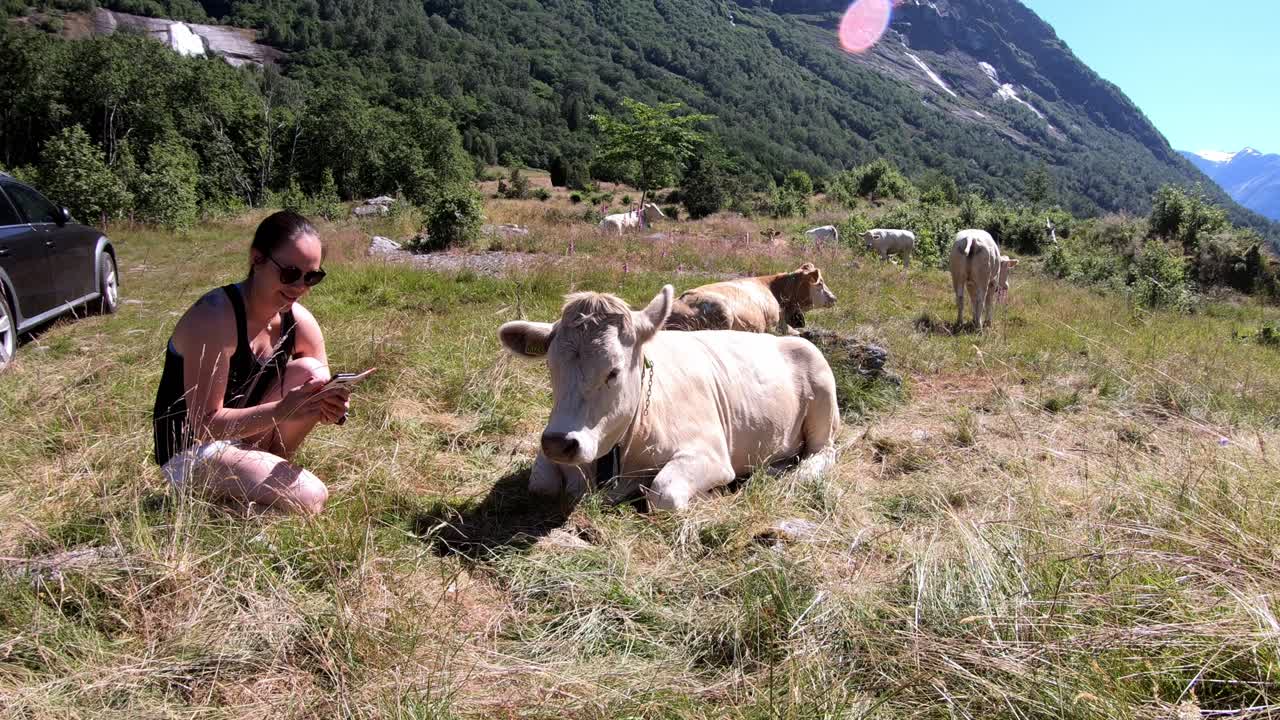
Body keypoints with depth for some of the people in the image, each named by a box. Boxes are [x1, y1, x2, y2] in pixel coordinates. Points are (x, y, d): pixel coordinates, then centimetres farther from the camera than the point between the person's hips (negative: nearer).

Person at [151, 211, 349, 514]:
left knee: (310, 373, -15)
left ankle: (275, 468, -2)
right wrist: (281, 410, -36)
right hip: (189, 452, -7)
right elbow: (203, 423, -25)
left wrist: (331, 407, -24)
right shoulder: (214, 317, -25)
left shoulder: (299, 321, -5)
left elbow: (318, 389, 1)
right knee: (310, 498, -23)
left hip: (246, 436, 7)